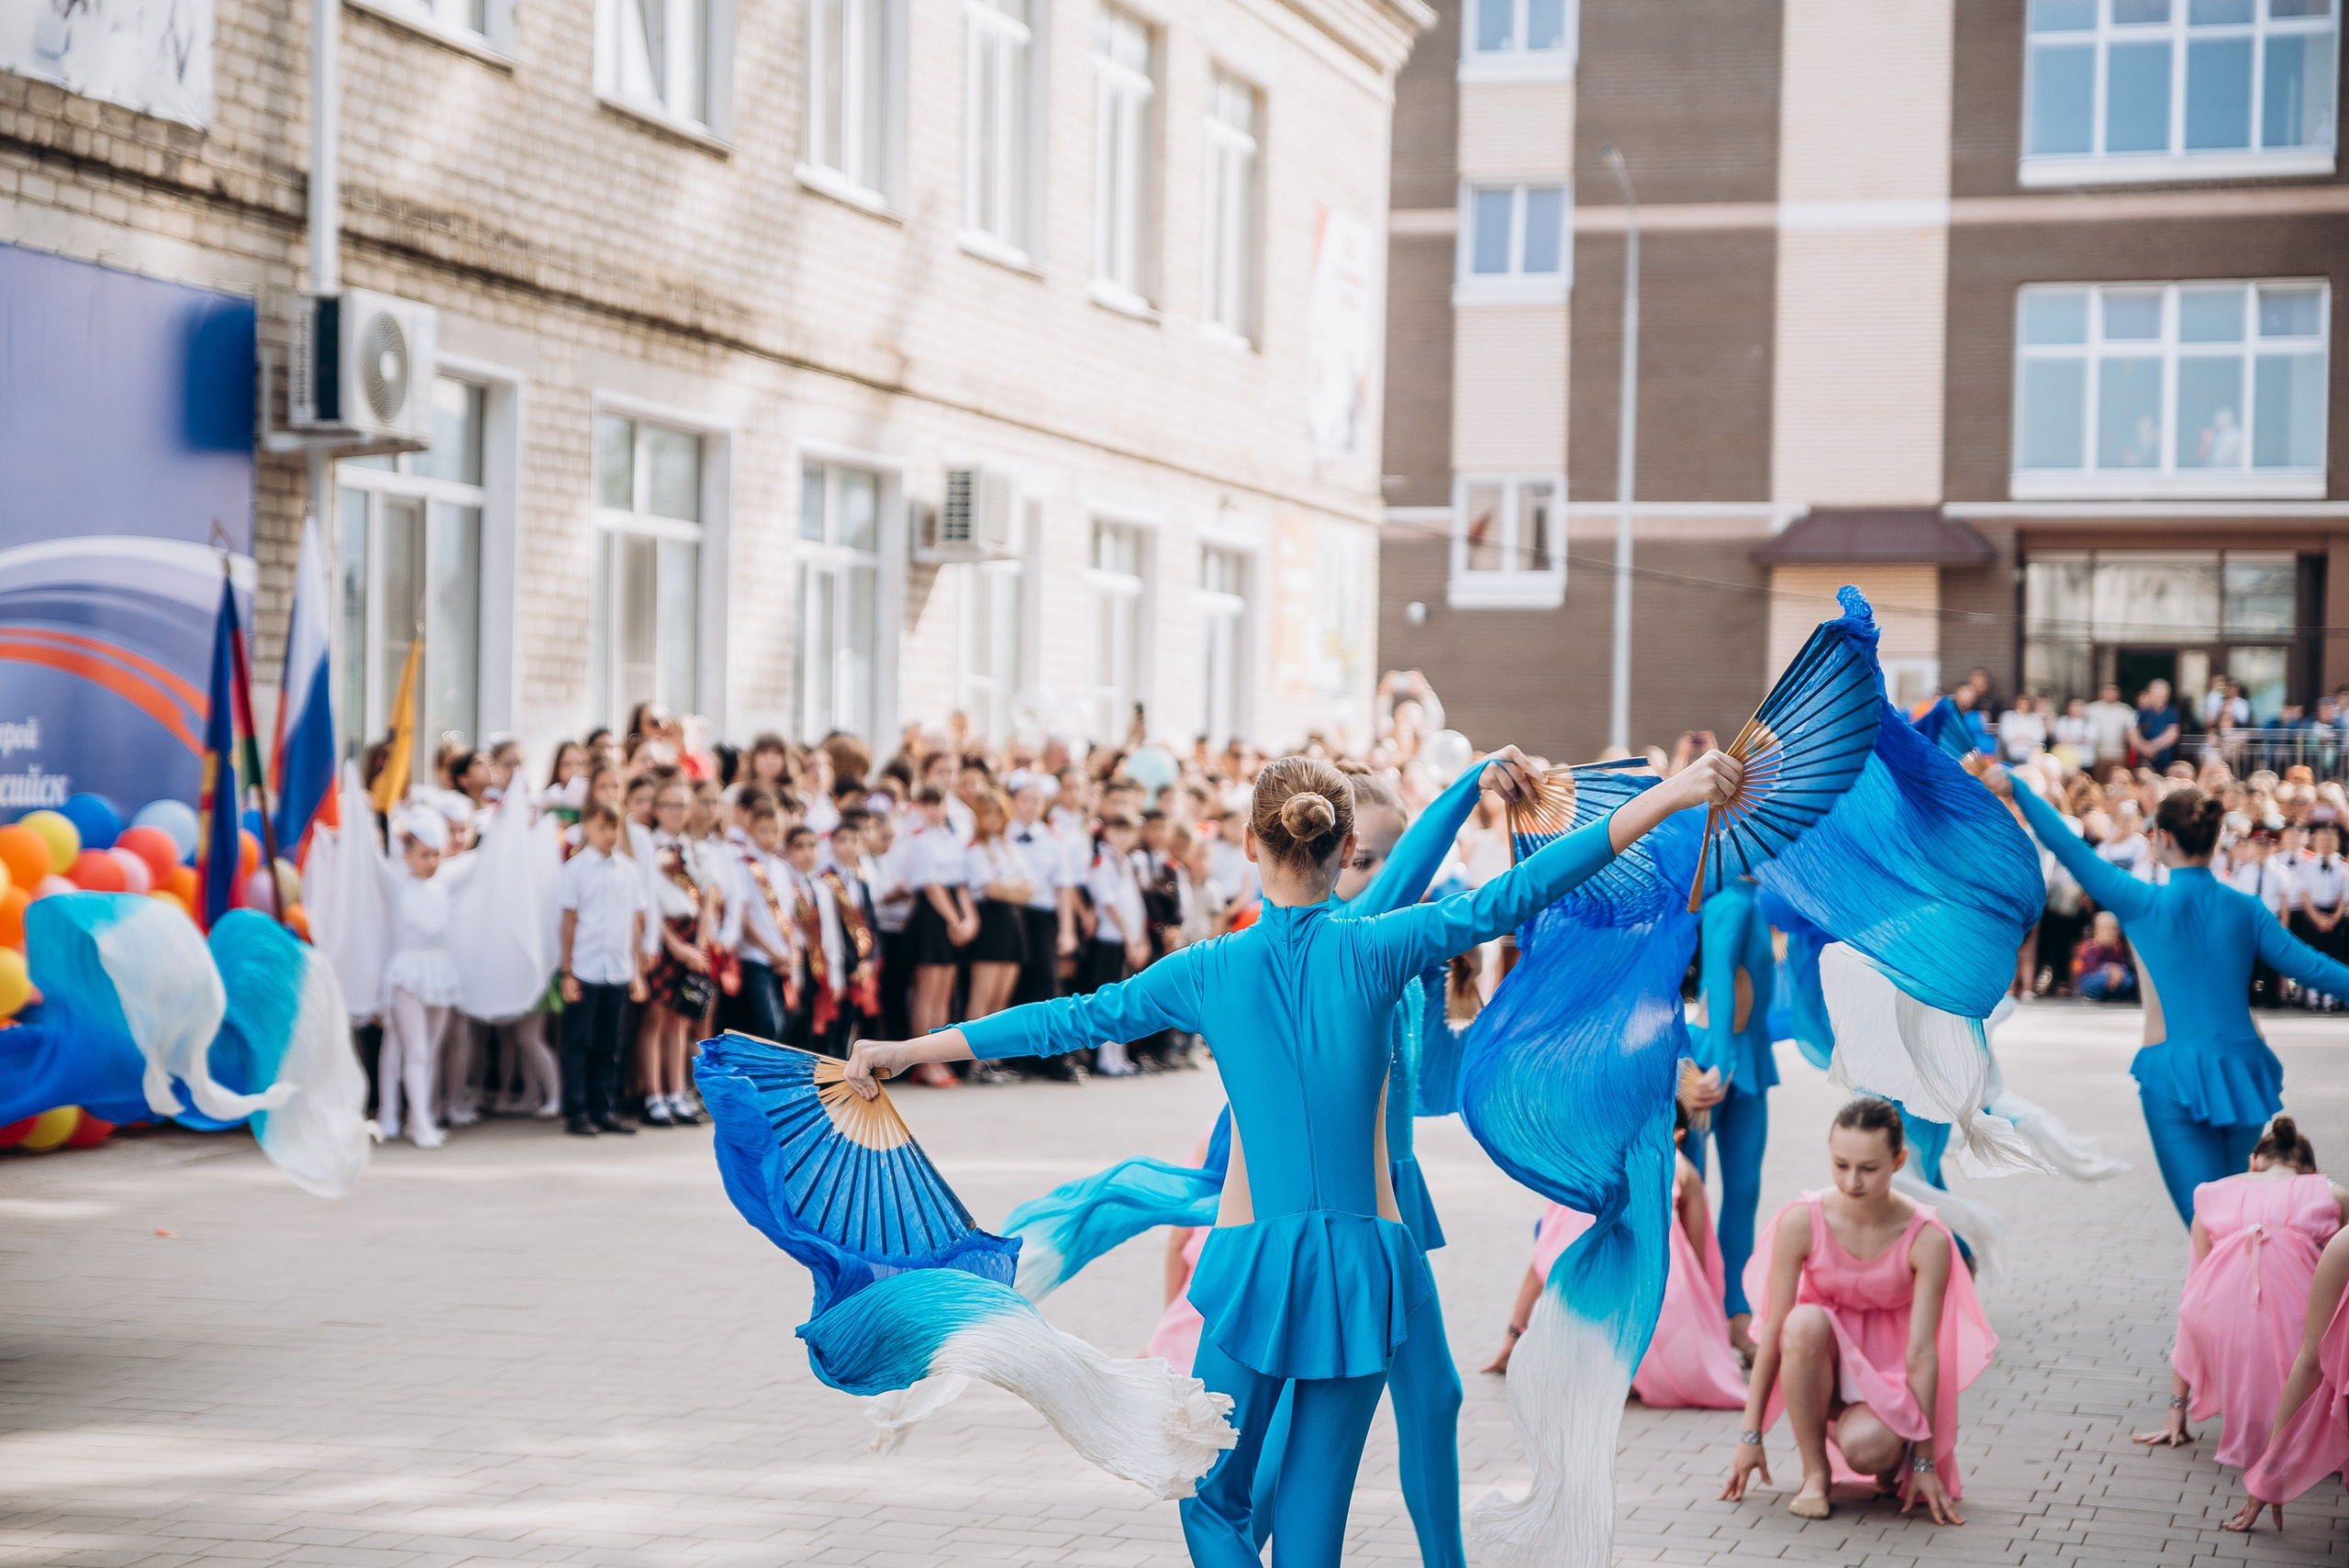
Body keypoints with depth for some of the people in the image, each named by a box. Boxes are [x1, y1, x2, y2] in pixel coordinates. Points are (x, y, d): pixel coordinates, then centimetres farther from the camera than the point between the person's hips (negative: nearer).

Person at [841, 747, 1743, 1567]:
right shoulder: (1374, 951, -6)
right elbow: (1510, 898, -10)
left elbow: (1069, 1020, 2)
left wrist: (907, 1050, 12)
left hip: (1255, 1265, -1)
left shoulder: (1211, 971, -4)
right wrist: (1668, 797, -12)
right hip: (1360, 1263, 1)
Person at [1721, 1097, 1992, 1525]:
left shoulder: (1927, 1240, -19)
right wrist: (1750, 1436, -12)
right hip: (1822, 1362, 1)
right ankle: (1815, 1474, -18)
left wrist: (1924, 1462, -16)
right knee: (1805, 1322, -35)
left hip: (1888, 1369, -1)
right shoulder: (1801, 1222, -17)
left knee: (1866, 1449, -35)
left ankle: (1895, 1461, 6)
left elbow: (1921, 1351, -19)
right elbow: (1773, 1330, -14)